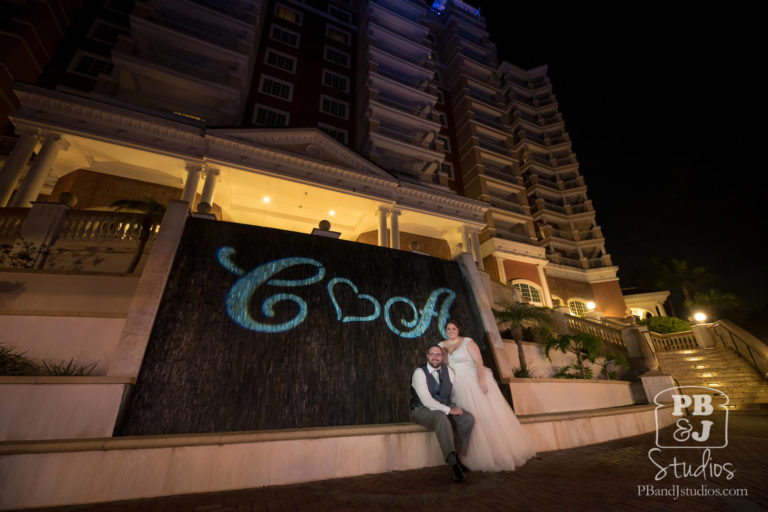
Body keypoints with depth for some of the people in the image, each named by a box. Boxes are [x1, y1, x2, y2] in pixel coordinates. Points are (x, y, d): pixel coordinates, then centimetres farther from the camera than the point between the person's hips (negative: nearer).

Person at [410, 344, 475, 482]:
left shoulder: (448, 371, 7)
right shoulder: (419, 372, -13)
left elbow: (452, 394, 16)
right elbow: (426, 400, -20)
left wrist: (454, 407, -3)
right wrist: (449, 410, -22)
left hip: (446, 409, 6)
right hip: (422, 410, -6)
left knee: (468, 418, -17)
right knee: (442, 418, -37)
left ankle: (458, 458, -4)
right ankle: (453, 463, -30)